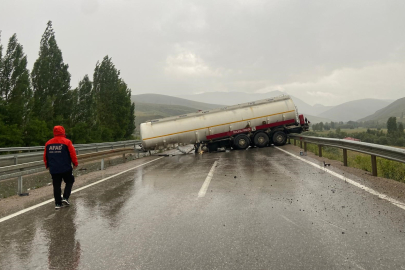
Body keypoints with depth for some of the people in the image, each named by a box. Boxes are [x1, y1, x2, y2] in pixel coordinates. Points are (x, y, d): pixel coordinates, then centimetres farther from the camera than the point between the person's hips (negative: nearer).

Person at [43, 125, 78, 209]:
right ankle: (65, 198, 2)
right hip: (65, 168, -4)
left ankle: (58, 203, 13)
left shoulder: (48, 143, 6)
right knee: (69, 182, 15)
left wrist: (47, 165, 27)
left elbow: (45, 156, 13)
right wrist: (75, 163, 5)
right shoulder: (67, 142, -8)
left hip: (53, 169, 4)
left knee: (56, 186, 11)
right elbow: (72, 154, -8)